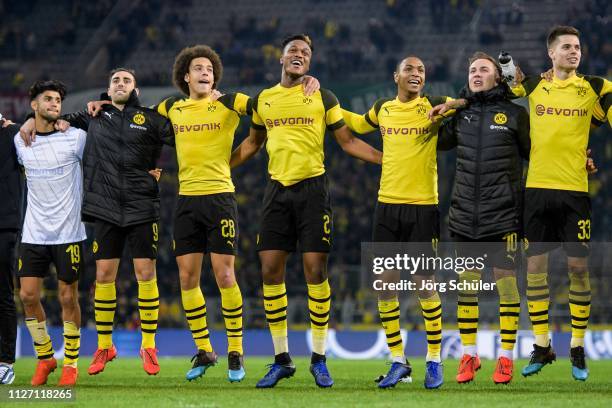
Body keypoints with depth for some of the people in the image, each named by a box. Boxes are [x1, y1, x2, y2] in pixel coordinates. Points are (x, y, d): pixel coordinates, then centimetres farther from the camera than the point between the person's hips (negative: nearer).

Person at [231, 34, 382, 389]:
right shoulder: (264, 100, 12)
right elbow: (253, 142, 25)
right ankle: (282, 359, 8)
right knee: (271, 270, -2)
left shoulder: (323, 98, 3)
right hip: (277, 189, 3)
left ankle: (319, 359, 2)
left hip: (312, 187, -3)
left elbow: (348, 141, 7)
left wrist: (387, 159, -2)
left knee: (315, 269, -7)